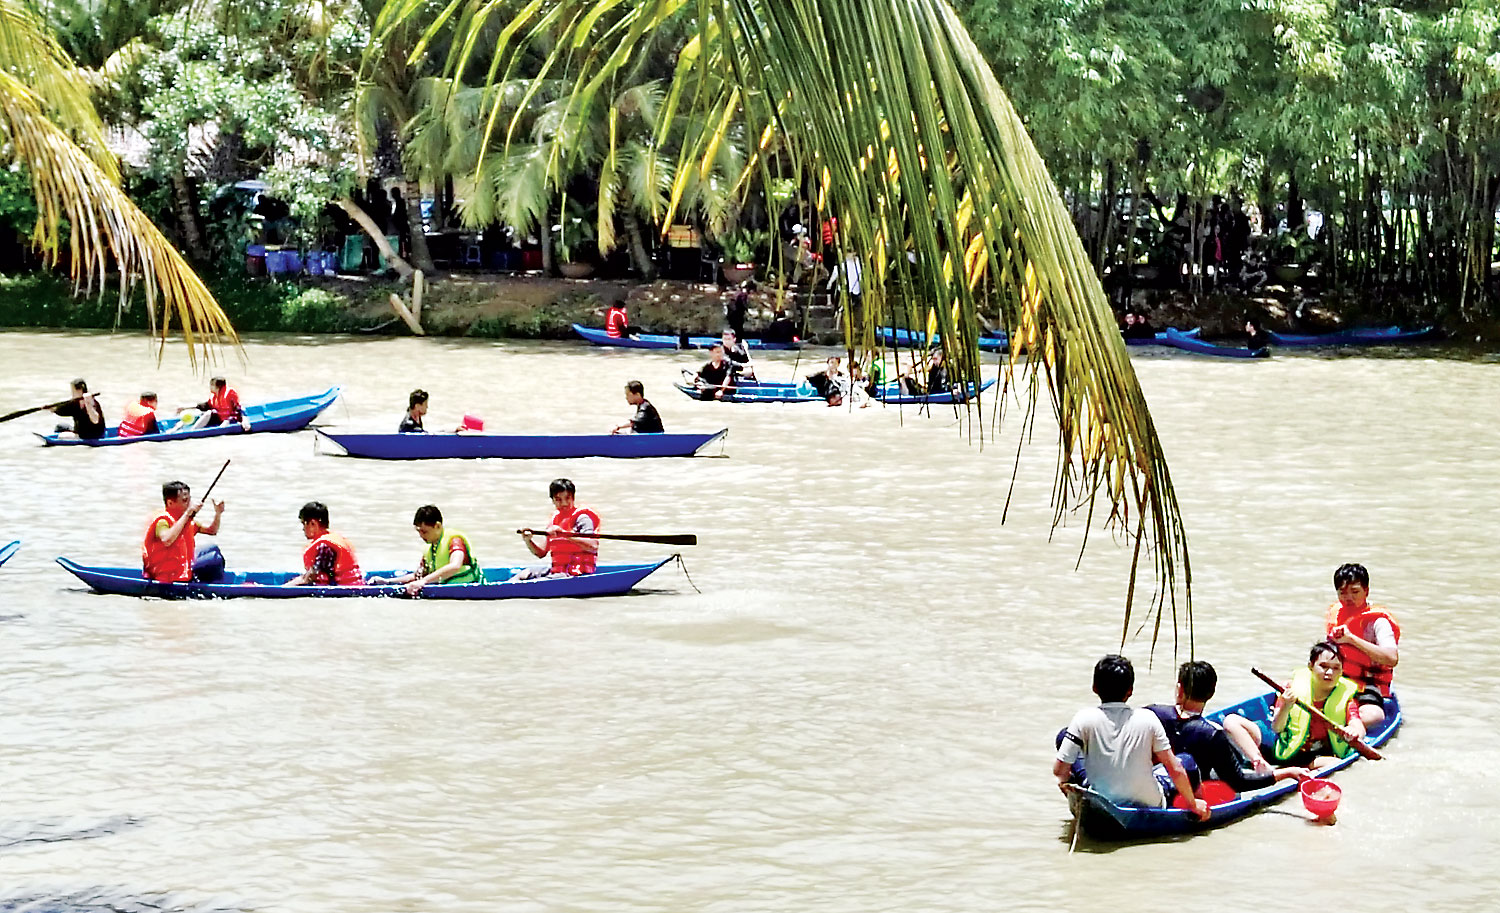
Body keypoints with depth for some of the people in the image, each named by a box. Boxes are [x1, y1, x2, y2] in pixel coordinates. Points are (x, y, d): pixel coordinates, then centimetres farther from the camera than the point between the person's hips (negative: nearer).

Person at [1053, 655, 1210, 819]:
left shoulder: (1084, 719, -15)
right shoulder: (1147, 719, -13)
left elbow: (1059, 770, -15)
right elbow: (1175, 770, -10)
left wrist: (1065, 781, 10)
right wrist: (1193, 804, 5)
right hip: (1149, 805, 0)